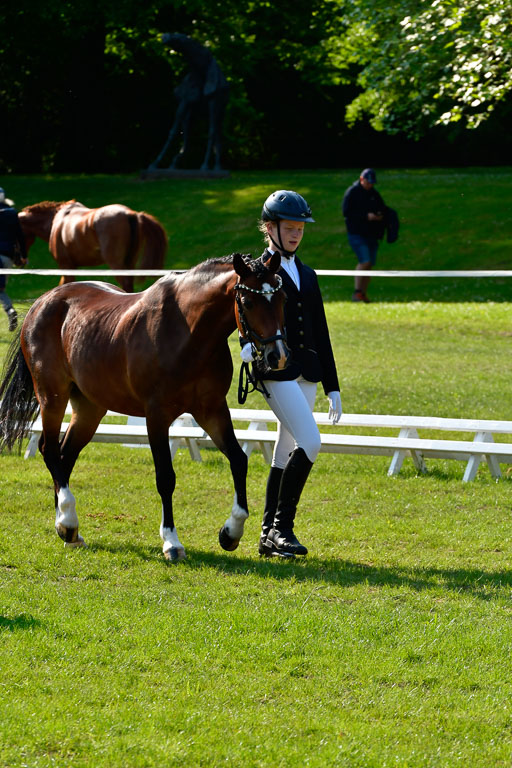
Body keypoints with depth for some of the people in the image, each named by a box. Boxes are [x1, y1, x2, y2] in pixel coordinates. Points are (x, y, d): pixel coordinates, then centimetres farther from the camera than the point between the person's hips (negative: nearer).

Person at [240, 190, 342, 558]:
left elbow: (321, 333, 18)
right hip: (276, 371, -7)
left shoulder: (307, 275, 16)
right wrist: (249, 344, -40)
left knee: (287, 454, 8)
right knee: (309, 442, -18)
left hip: (307, 372, 7)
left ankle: (270, 535, 13)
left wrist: (333, 386, 17)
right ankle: (282, 526, -11)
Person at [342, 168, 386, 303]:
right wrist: (366, 216, -21)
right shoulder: (352, 192, -5)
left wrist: (381, 216, -3)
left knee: (369, 264, 6)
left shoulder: (374, 194, 14)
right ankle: (357, 291, -13)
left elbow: (383, 209, 22)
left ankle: (363, 294, 13)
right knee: (365, 261, -18)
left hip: (371, 235, 7)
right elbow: (346, 212, -14)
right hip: (356, 234, -7)